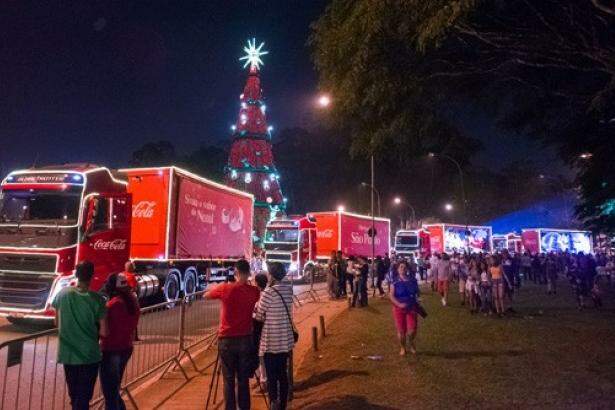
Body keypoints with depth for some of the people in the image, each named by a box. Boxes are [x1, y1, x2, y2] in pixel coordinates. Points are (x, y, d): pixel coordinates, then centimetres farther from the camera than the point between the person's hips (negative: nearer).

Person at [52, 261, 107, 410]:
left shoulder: (62, 293, -6)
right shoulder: (97, 300, -15)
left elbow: (57, 322, 7)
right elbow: (104, 332, -13)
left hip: (67, 353, 4)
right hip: (89, 354, -4)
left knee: (74, 395, 21)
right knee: (84, 397, 5)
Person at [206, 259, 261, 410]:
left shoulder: (225, 288, -10)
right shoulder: (254, 291, -4)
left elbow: (206, 295, 7)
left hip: (226, 339, -2)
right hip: (245, 339, 2)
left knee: (228, 379, 8)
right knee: (243, 379, 12)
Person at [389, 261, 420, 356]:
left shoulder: (413, 280, 0)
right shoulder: (395, 281, -7)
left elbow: (418, 292, 12)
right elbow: (391, 295, -10)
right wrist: (399, 304, -22)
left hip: (411, 308, 1)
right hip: (399, 308, -1)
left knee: (412, 330, -6)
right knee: (401, 331, 6)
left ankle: (411, 343, 27)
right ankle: (402, 348, 30)